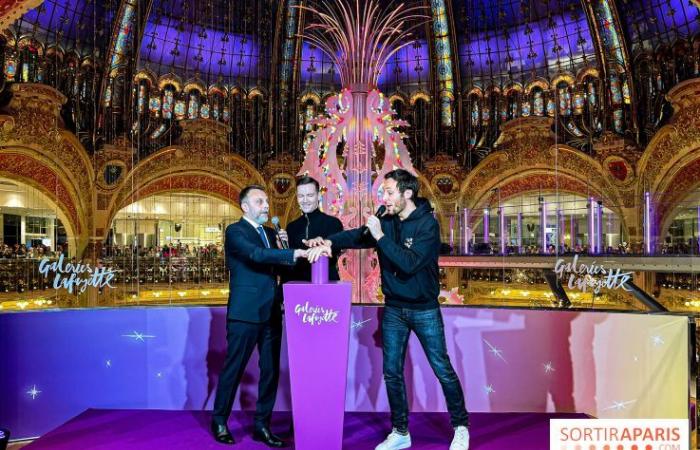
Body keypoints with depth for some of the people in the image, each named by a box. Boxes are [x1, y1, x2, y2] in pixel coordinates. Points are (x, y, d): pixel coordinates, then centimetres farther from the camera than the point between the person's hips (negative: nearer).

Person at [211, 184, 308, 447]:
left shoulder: (270, 233, 16)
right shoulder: (235, 231, -7)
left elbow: (277, 266, 13)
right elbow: (256, 255, -25)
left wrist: (283, 243, -3)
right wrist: (294, 253, -32)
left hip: (271, 313, 7)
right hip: (245, 313, -6)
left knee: (271, 371, 9)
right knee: (234, 369, 5)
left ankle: (262, 425, 22)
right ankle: (219, 421, 24)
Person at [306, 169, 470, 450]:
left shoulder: (427, 224, -15)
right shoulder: (387, 222, 2)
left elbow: (410, 263, -26)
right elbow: (356, 235, -5)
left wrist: (380, 237, -25)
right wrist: (329, 241, -23)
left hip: (424, 309, -5)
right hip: (393, 309, 5)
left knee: (443, 370, 4)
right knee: (392, 372, 9)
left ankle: (461, 427, 24)